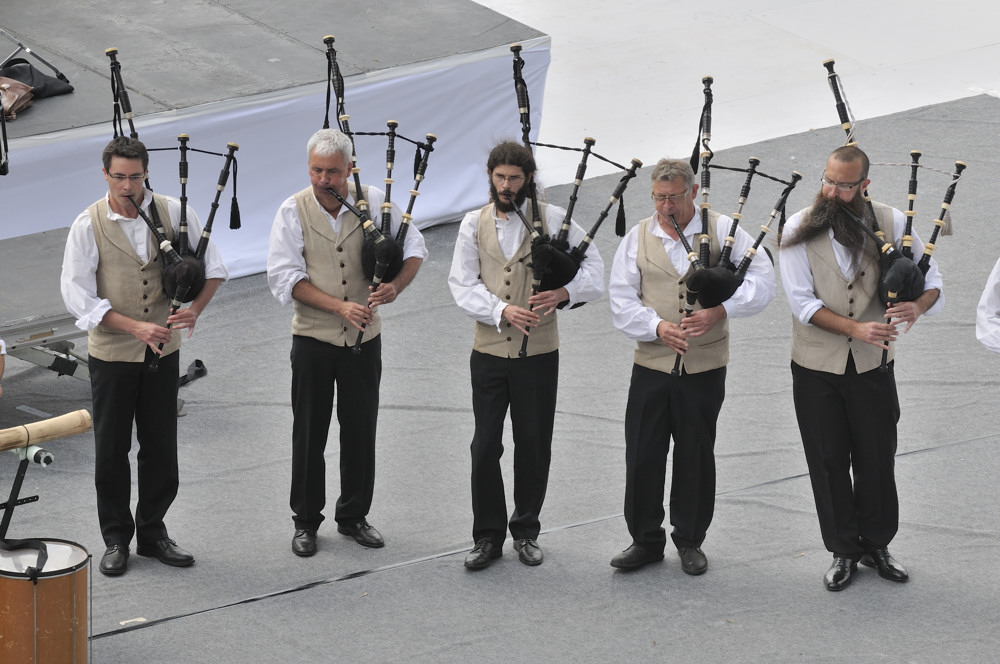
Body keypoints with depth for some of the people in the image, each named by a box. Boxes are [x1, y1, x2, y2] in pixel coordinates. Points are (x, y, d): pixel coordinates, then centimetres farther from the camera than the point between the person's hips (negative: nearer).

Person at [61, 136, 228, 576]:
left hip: (163, 349, 2)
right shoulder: (89, 225, -10)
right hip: (111, 354, -2)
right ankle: (116, 540, 16)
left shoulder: (172, 213, -3)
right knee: (111, 449, 5)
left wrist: (195, 309, -16)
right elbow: (78, 295, -13)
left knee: (160, 446, 9)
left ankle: (153, 533, 22)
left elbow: (213, 267, 3)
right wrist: (135, 327, -21)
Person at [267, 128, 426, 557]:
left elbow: (414, 246, 3)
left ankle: (354, 517, 23)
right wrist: (340, 306, -22)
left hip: (364, 338, 2)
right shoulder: (293, 211, -9)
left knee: (361, 430, 9)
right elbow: (284, 276, -13)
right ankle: (305, 521, 18)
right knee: (309, 433, 5)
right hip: (313, 339, -1)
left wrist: (396, 286, -18)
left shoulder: (373, 202, -5)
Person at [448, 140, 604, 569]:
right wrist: (502, 310, -19)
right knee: (485, 447, 0)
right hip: (489, 352, 1)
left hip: (538, 354, -1)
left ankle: (526, 531, 22)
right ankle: (488, 536, 11)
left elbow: (593, 269, -2)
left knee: (533, 446, 7)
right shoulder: (474, 225, 4)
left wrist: (564, 292, -22)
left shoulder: (553, 220, -1)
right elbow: (463, 285, -3)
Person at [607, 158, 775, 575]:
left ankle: (690, 541, 20)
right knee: (643, 454, 2)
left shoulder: (722, 230, 0)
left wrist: (719, 311, -21)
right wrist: (657, 327, -16)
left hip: (704, 367, -1)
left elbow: (762, 281, -7)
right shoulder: (638, 238, 5)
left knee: (695, 455, 7)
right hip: (651, 366, 1)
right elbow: (621, 301, 1)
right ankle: (646, 540, 15)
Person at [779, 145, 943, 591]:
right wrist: (856, 328, -24)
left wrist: (918, 305, -22)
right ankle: (843, 551, 20)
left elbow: (931, 276, 2)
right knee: (829, 461, 7)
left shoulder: (890, 223, -4)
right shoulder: (799, 230, -8)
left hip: (873, 367, 1)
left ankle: (876, 545, 27)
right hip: (816, 368, -1)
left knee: (877, 458, 9)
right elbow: (802, 301, -13)